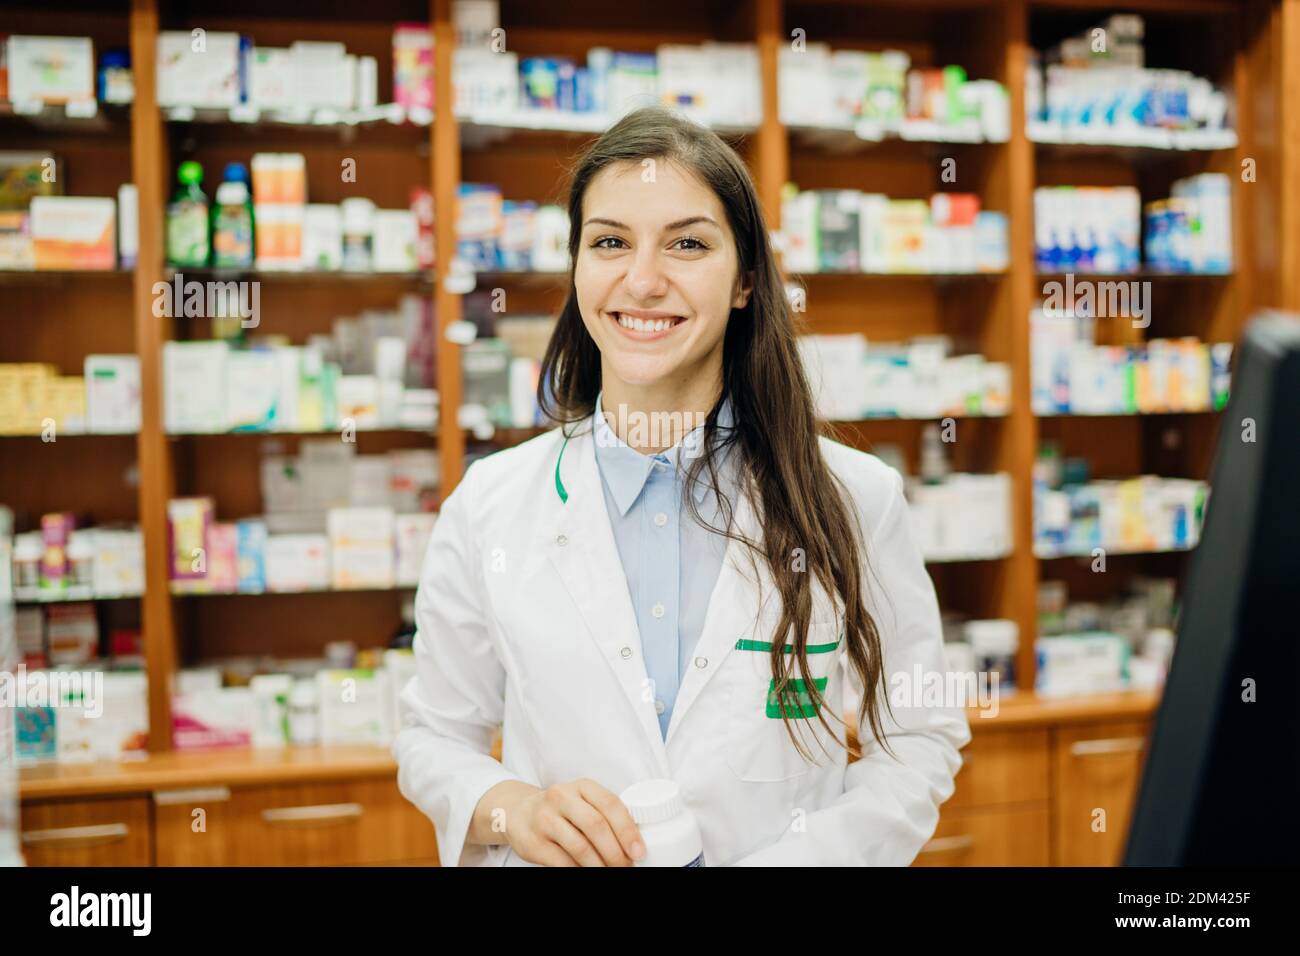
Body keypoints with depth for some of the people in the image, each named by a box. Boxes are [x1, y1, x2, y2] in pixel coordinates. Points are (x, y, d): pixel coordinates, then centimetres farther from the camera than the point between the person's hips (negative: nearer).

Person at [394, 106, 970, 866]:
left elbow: (921, 738, -6)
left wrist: (797, 857, -21)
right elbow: (434, 738, -1)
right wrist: (510, 808, -21)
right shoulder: (488, 505, -9)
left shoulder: (854, 501, -11)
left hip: (787, 851, 0)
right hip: (562, 858, 1)